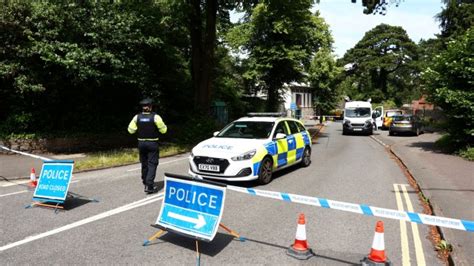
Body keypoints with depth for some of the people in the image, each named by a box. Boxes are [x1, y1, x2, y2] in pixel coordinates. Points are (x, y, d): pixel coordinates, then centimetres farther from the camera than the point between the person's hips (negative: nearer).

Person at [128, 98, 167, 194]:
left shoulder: (137, 117, -3)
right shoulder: (155, 117, -12)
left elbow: (131, 130, 0)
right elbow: (163, 130, -8)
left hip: (141, 143, 4)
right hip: (152, 143, -4)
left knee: (144, 164, 16)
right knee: (152, 164, -1)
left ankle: (145, 183, 28)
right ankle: (149, 186, -9)